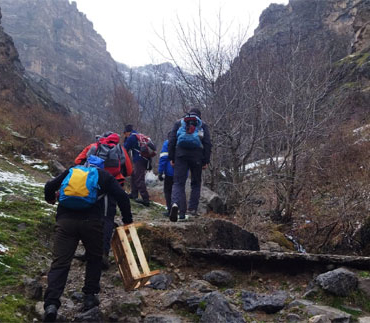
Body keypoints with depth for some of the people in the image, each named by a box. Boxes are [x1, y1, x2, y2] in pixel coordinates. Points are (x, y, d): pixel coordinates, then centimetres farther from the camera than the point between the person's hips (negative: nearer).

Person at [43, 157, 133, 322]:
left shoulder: (71, 171, 23)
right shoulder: (104, 175, 17)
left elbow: (50, 186, 20)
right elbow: (122, 197, 8)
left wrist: (50, 198, 43)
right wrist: (127, 221, 19)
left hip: (65, 220, 1)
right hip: (92, 221, -1)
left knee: (60, 262, 1)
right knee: (94, 258, 20)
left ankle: (51, 303, -11)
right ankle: (90, 296, 20)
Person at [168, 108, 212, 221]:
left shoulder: (179, 123, 16)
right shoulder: (202, 125, 15)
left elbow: (171, 141, 8)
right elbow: (208, 144, 6)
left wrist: (171, 158, 9)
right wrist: (206, 161, 6)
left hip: (180, 154, 0)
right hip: (197, 156, 0)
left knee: (178, 183, -2)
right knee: (196, 183, 14)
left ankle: (175, 204, -26)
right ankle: (193, 208, 9)